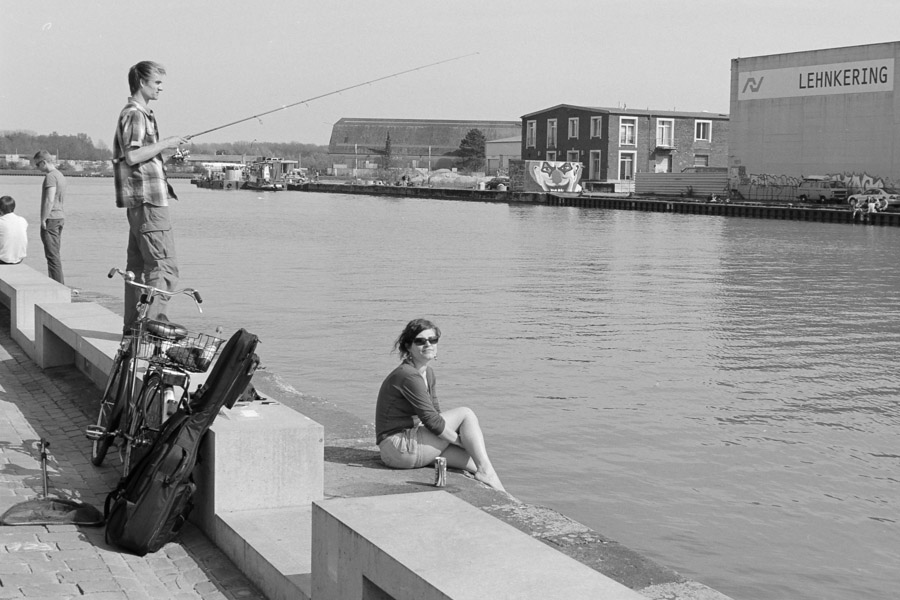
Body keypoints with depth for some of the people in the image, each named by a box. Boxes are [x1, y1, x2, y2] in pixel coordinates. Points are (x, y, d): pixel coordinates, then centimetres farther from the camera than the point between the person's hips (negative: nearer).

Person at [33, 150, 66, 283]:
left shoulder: (50, 176, -14)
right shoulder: (60, 175, 16)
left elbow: (49, 200, -21)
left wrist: (43, 220, -18)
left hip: (51, 219, -10)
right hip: (60, 216, 10)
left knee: (52, 255, -8)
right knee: (55, 254, 15)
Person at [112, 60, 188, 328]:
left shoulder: (141, 113, 20)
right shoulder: (135, 114, -11)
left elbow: (126, 154, 27)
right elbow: (132, 156, -22)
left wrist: (166, 149, 20)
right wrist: (165, 143, -16)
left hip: (140, 200, 11)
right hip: (147, 198, -11)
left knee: (138, 263, 11)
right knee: (163, 265, -12)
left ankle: (134, 323, 16)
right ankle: (153, 323, -15)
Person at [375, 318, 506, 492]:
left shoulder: (428, 373, 13)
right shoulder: (407, 375, -19)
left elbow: (436, 412, 15)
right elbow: (431, 420, -21)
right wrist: (462, 441, -11)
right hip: (398, 448, -9)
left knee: (473, 461, -1)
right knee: (466, 414, -11)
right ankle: (486, 471, -13)